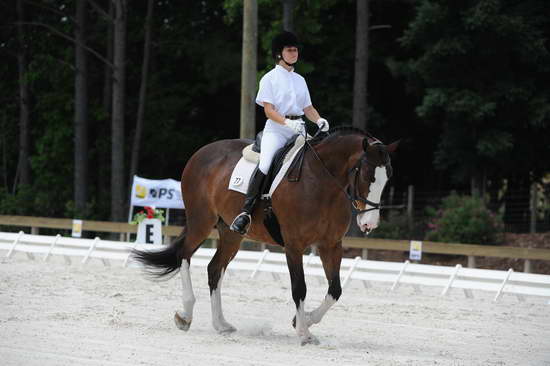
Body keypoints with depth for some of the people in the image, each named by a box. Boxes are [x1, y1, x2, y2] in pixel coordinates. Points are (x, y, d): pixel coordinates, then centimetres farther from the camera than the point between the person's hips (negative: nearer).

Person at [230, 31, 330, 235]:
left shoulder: (300, 80, 20)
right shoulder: (270, 79, 4)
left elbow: (308, 108, 21)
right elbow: (269, 110, -5)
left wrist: (319, 120, -2)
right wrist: (287, 123, -22)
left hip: (298, 129, 6)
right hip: (275, 129, -6)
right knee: (265, 165, -28)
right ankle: (246, 212, -31)